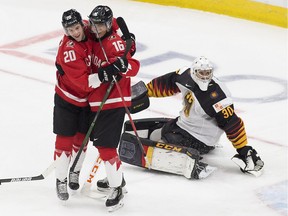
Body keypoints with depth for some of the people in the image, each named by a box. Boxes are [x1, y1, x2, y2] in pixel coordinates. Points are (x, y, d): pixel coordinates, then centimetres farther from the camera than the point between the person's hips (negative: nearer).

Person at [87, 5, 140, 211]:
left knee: (106, 146, -11)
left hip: (113, 103, -9)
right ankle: (116, 177, 38)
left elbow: (133, 67, -29)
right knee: (100, 141, 21)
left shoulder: (115, 42, -17)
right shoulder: (95, 41, 8)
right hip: (97, 102, 9)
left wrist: (122, 64, -48)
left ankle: (117, 189, -2)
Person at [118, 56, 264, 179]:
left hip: (199, 140, -8)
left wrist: (244, 150, -30)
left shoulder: (217, 96, -31)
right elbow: (167, 83, 7)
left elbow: (232, 123, -30)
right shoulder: (186, 76, -11)